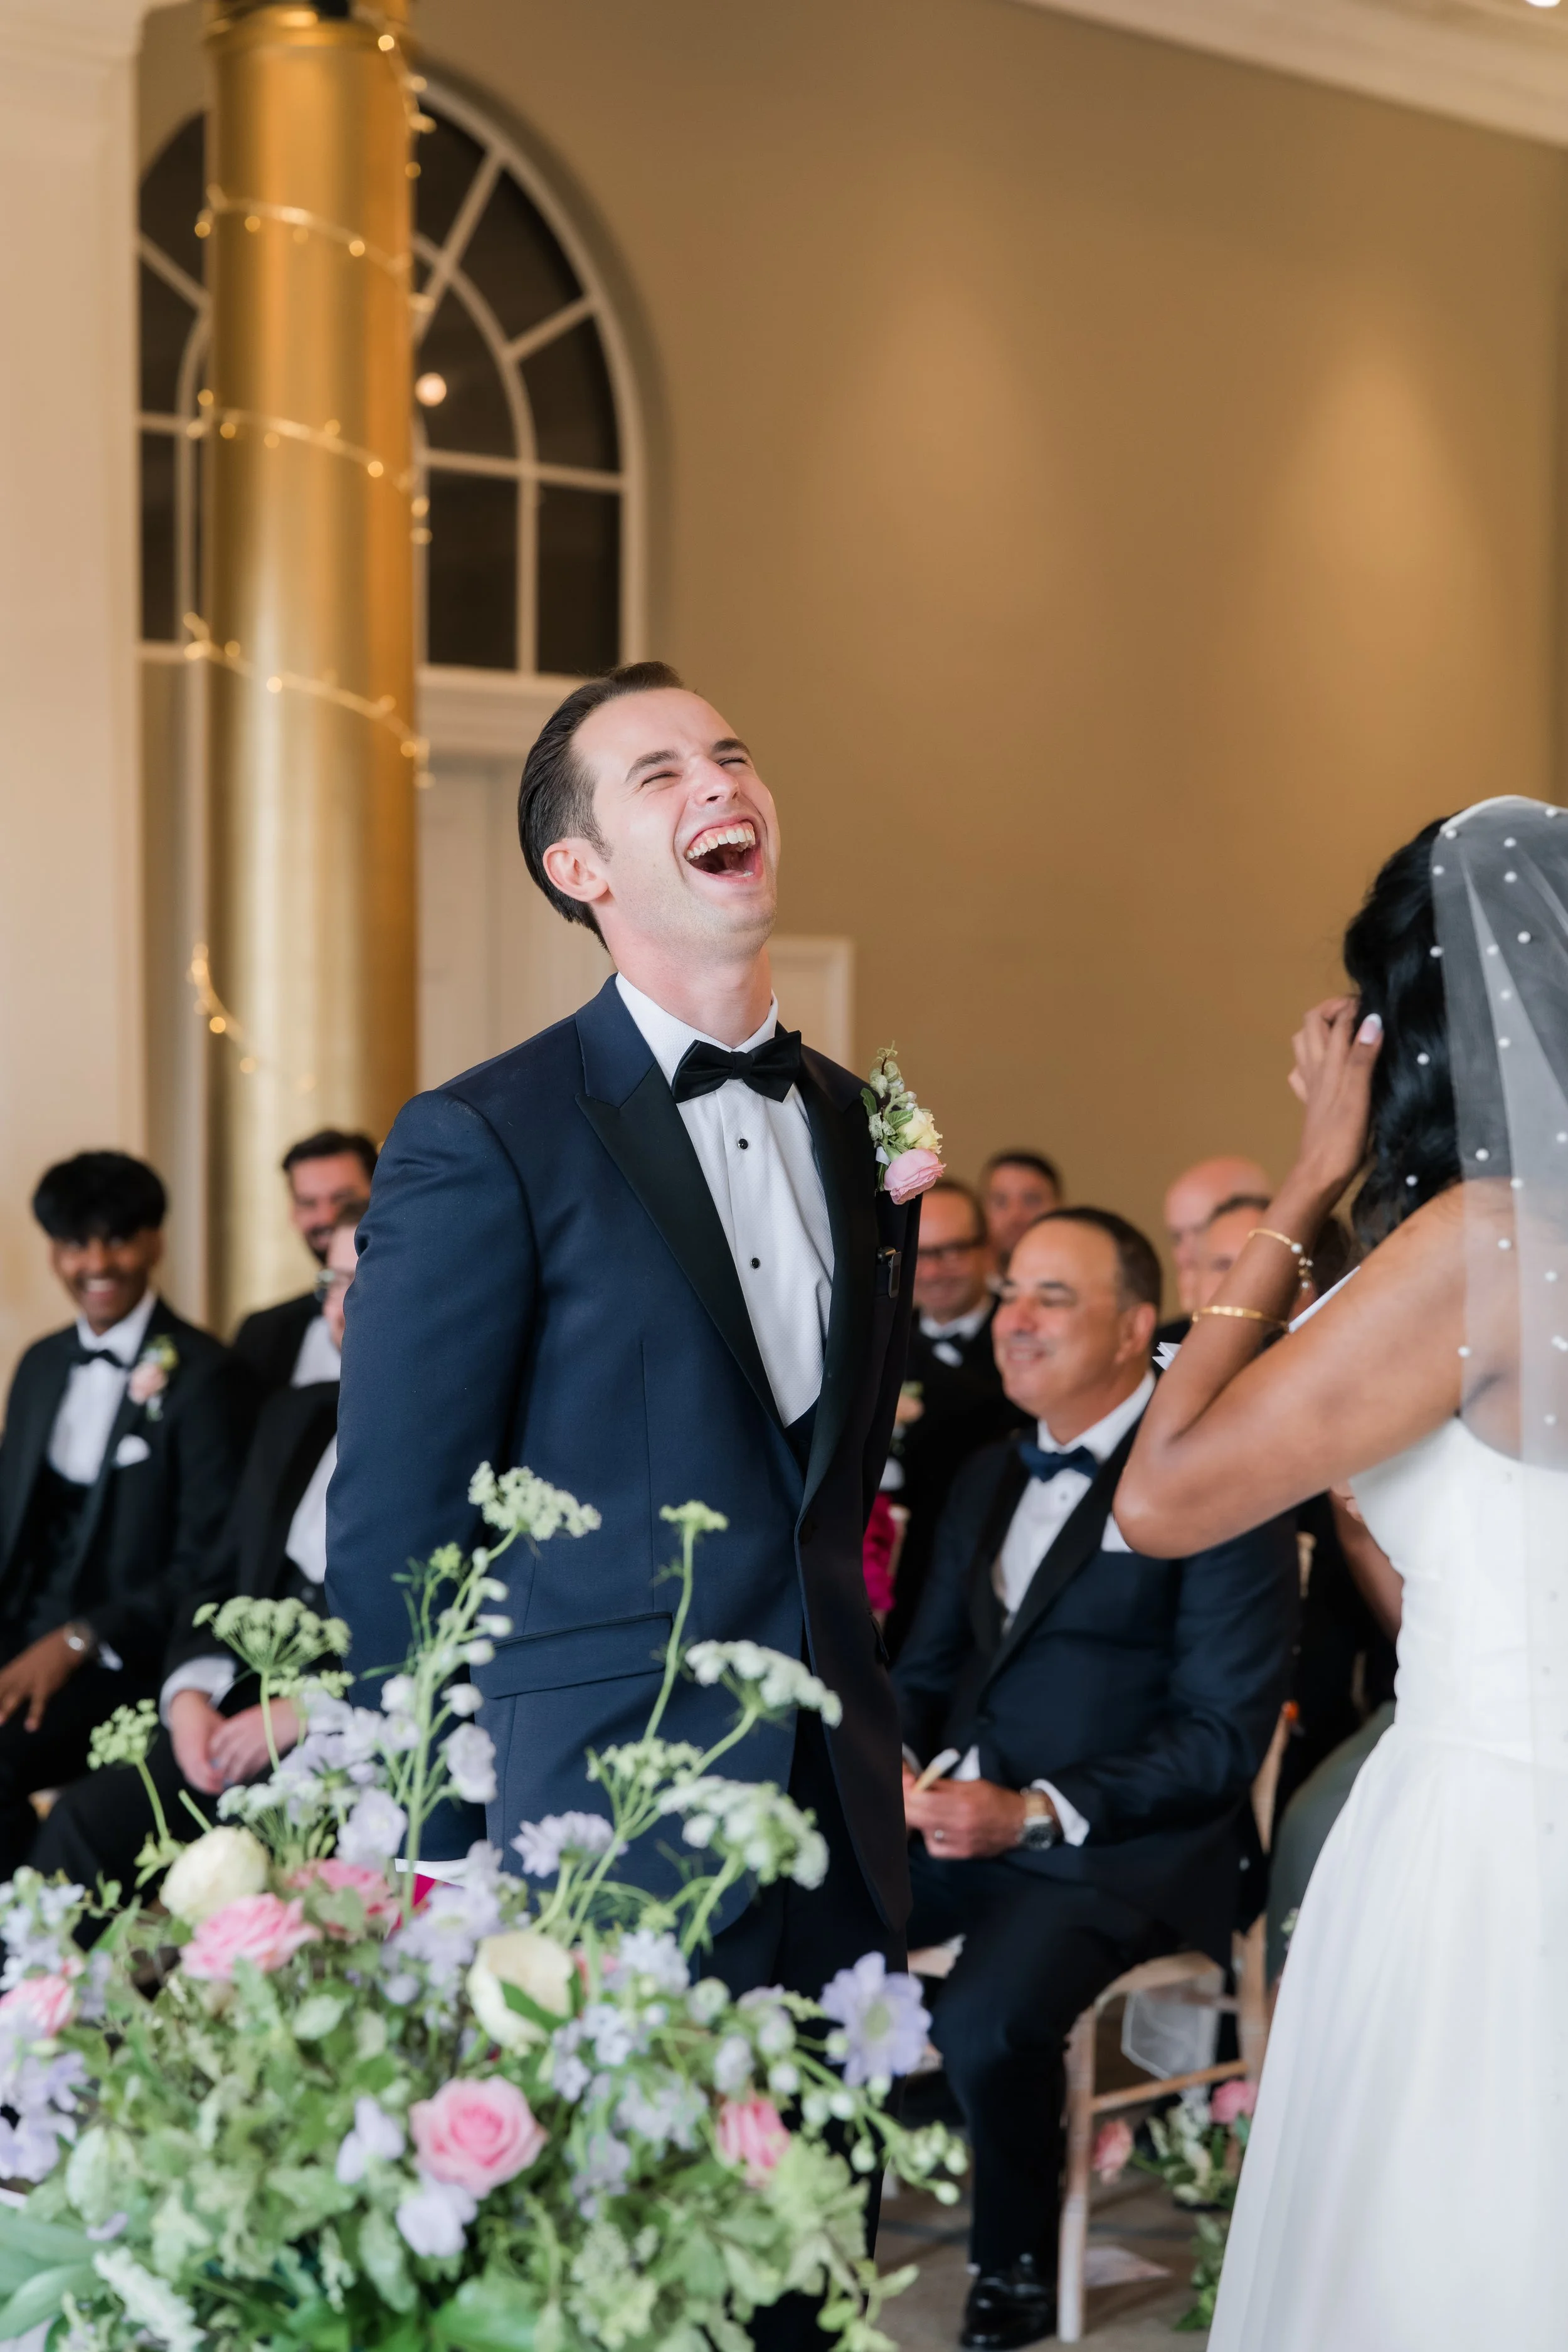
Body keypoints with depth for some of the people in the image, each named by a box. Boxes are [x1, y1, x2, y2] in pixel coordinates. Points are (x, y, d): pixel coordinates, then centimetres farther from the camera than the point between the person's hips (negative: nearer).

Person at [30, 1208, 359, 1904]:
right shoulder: (293, 1416, 20)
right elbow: (222, 1582, 20)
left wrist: (306, 1713, -17)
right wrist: (190, 1695, 0)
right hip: (244, 1715, 6)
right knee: (88, 1818, -22)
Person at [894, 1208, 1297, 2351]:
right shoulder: (989, 1480, 16)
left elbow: (1223, 1737, -12)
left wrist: (1037, 1815, -19)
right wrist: (898, 1761, -1)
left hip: (1124, 1844, -7)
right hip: (959, 1818, 7)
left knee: (987, 2021, -32)